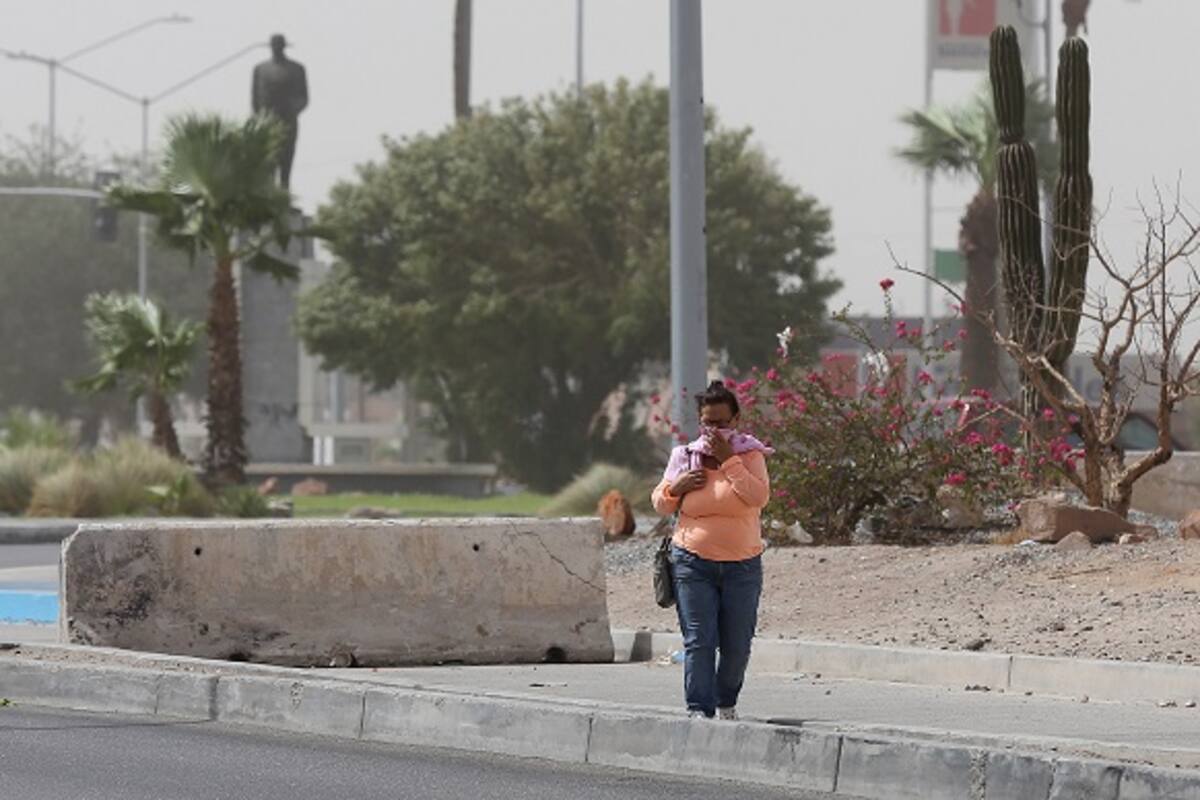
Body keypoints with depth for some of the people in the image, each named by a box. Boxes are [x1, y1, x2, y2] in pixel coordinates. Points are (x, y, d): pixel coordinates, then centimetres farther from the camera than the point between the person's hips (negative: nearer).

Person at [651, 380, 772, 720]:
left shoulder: (750, 455, 0)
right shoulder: (684, 457, 5)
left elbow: (760, 496, -17)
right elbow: (661, 504, 14)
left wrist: (728, 461, -19)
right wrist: (676, 488, -7)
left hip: (742, 565, 0)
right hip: (693, 564, 0)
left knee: (737, 645, 6)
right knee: (699, 641, -9)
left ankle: (726, 702, 28)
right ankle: (699, 709, -10)